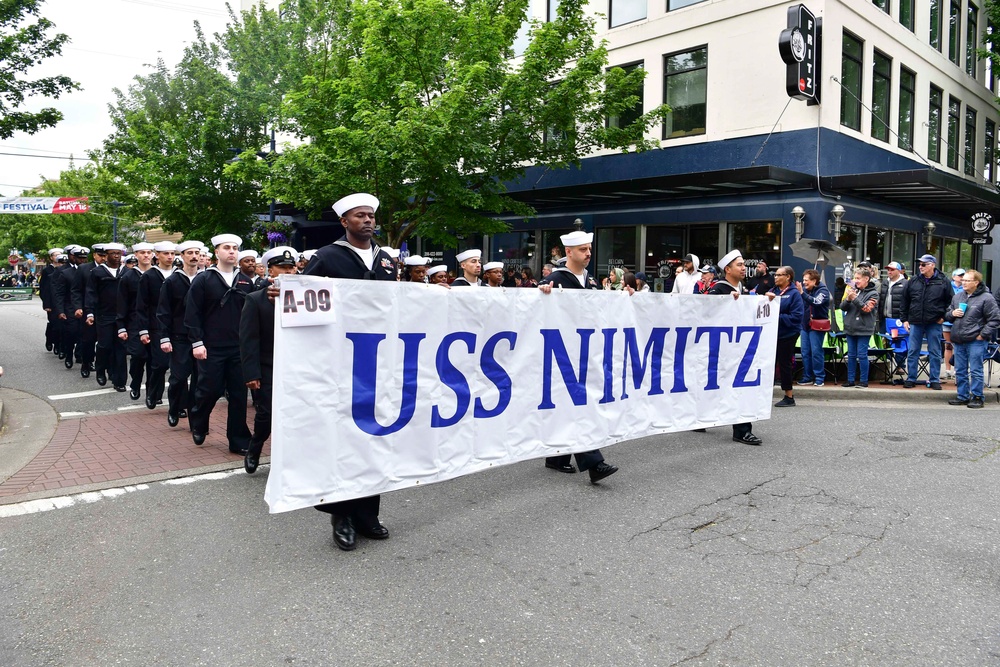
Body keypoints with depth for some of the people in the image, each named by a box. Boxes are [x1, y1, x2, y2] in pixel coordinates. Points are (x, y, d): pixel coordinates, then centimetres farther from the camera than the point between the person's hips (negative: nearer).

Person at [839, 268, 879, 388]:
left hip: (863, 330, -5)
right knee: (851, 355, 9)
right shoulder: (854, 289, 9)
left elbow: (866, 309, -15)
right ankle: (850, 380, 16)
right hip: (850, 328, 5)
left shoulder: (873, 293, -4)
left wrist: (854, 298, -21)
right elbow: (842, 307, 6)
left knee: (862, 355, -2)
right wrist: (848, 299, -13)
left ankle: (864, 381, 7)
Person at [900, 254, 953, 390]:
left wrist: (944, 316, -3)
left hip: (934, 324, -2)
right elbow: (905, 301, 10)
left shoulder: (943, 282, -1)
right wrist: (904, 319, 7)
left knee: (935, 353, 5)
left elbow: (951, 301, 5)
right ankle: (911, 378, 13)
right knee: (912, 352, 5)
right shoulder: (913, 281, 5)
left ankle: (935, 380, 13)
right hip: (915, 322, 2)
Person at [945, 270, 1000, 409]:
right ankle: (962, 396, 21)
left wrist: (983, 335, -12)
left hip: (976, 341, -6)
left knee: (976, 371, -1)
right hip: (959, 340, 6)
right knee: (960, 371, 12)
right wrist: (952, 313, 0)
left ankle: (977, 397, 8)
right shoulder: (957, 297, 13)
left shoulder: (986, 298, -6)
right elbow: (947, 316, 23)